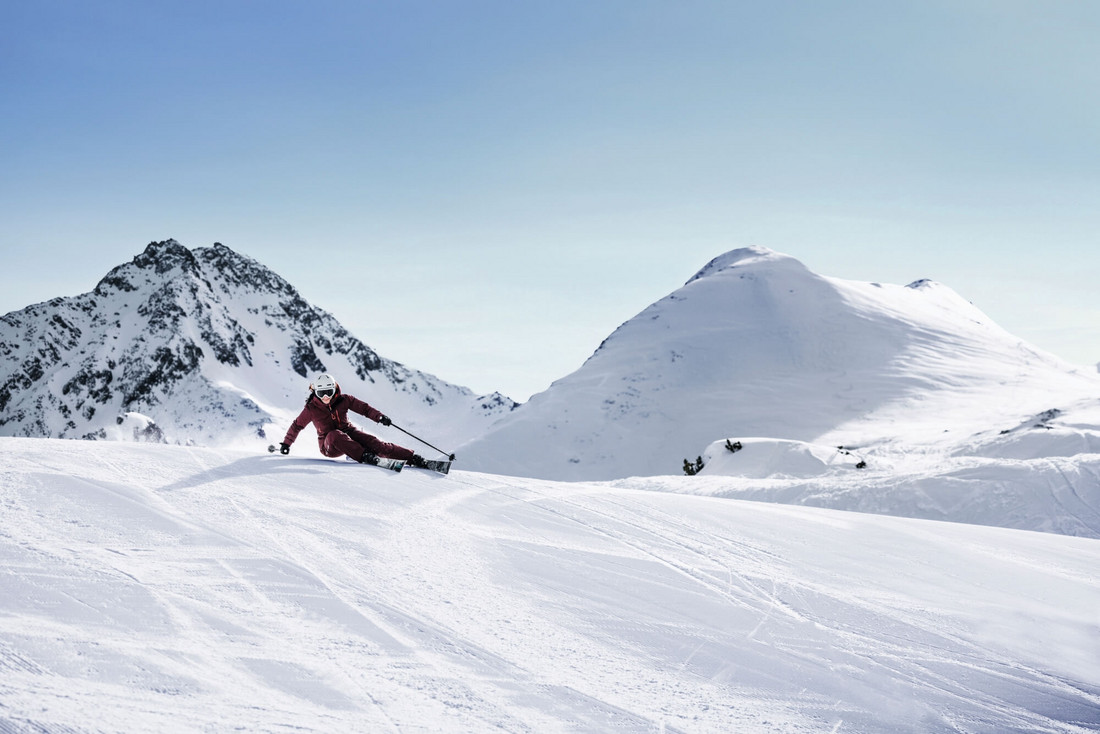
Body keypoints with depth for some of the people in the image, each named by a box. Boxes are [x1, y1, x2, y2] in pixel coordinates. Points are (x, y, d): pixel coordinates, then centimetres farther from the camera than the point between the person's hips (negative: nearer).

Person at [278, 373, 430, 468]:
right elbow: (297, 425, 7)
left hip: (348, 433, 2)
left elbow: (363, 408, -1)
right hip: (329, 446, -2)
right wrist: (286, 444, 9)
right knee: (335, 435, -37)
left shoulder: (343, 400, -4)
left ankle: (411, 457, -27)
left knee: (372, 442, -22)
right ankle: (365, 457, -46)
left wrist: (379, 417, -16)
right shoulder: (311, 409, -7)